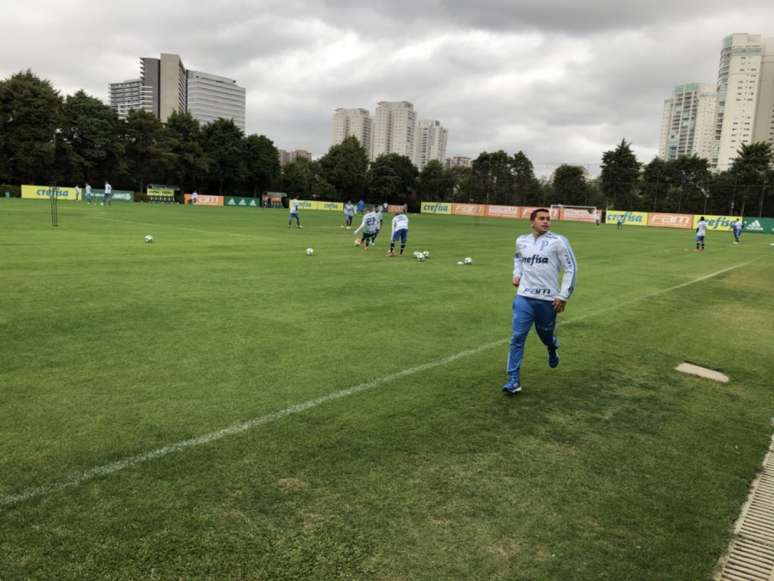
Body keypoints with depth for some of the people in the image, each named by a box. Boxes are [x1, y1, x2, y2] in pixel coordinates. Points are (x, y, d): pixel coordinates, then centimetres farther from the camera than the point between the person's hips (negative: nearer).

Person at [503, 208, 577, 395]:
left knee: (545, 335, 14)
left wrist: (563, 296, -7)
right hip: (524, 297, 2)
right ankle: (514, 380, -3)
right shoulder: (521, 241, 7)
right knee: (517, 337, -7)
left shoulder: (558, 241, -5)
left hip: (548, 300, -2)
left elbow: (570, 269, -3)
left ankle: (552, 349, 52)